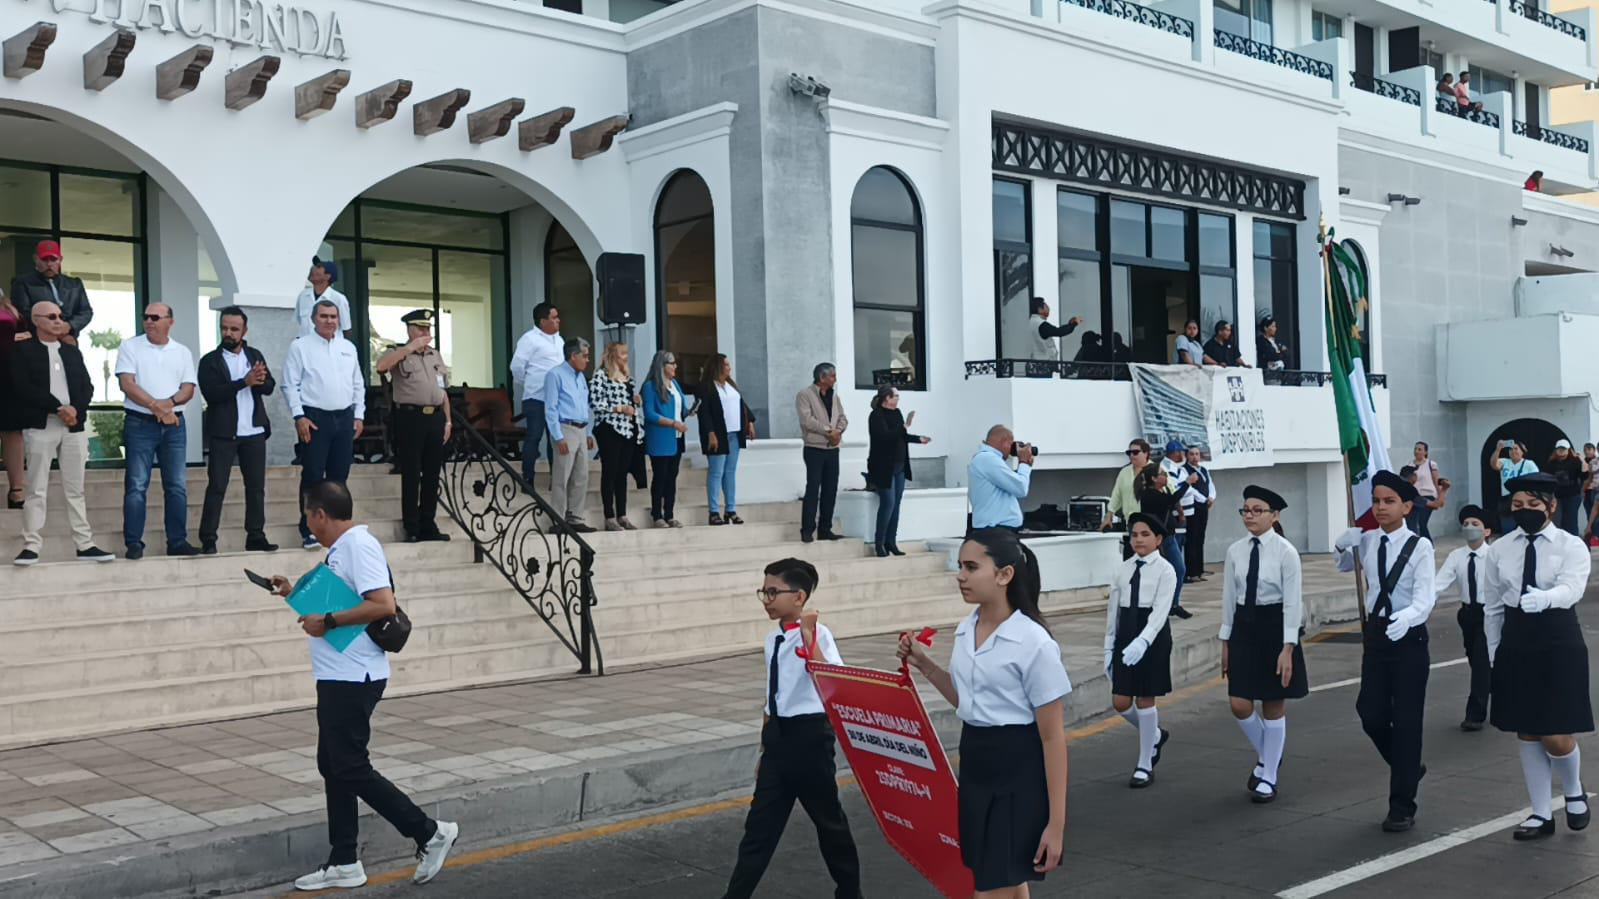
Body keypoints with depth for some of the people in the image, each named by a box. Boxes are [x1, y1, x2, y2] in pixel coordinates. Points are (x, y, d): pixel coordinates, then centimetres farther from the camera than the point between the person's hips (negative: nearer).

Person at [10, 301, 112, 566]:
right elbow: (23, 387, -9)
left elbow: (87, 386, 11)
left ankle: (85, 545, 7)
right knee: (37, 489, -4)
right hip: (40, 426, -4)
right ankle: (31, 546, -2)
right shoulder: (23, 350, 3)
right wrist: (58, 408, -14)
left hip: (74, 425, 4)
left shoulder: (72, 351, 17)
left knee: (75, 489, 6)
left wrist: (76, 410, -8)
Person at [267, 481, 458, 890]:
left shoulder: (359, 546, -17)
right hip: (338, 678, 10)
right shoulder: (342, 548, 15)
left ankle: (430, 833, 3)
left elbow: (383, 605, -28)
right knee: (333, 766, 13)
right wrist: (296, 594, 22)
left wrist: (327, 621, -22)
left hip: (353, 679, -10)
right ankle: (344, 863, 20)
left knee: (350, 768, -5)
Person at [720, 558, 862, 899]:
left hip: (809, 734, -6)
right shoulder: (773, 639, 7)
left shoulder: (817, 634, -13)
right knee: (760, 824, 5)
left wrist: (808, 636, -33)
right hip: (778, 737, 6)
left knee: (828, 819, 11)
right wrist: (766, 745, 20)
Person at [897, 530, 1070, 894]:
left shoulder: (1033, 643, -17)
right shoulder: (965, 630, 5)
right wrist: (924, 665, 4)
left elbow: (1053, 737, -15)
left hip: (1018, 773, -8)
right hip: (975, 764, 8)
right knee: (1007, 885, 20)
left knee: (993, 889, -4)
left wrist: (1056, 822, -16)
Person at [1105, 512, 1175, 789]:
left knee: (1145, 700, 2)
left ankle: (1145, 765, 16)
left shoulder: (1165, 570, -8)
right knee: (1120, 702, 4)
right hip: (1125, 636, 5)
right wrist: (1109, 646, 7)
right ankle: (1155, 735, 34)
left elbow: (1160, 610, -19)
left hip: (1153, 636, -5)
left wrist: (1141, 642, -32)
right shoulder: (1124, 568, 7)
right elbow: (1113, 609, 9)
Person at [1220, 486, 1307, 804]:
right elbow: (1229, 598, 8)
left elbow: (1293, 601, -11)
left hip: (1274, 626, -4)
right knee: (1239, 704, 0)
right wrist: (1226, 641, 8)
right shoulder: (1235, 551, 2)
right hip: (1244, 627, 4)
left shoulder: (1286, 552, -11)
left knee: (1274, 705, 5)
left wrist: (1288, 649, -15)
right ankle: (1266, 757, 27)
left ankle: (1268, 777, 18)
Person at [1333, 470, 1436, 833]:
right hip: (1376, 632, 5)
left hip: (1409, 636, -5)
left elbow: (1425, 598, -19)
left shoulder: (1419, 546, -12)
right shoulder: (1367, 541, 4)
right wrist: (1342, 544, 3)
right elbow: (1342, 565, 25)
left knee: (1406, 721, 1)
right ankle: (1408, 767, 35)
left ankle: (1402, 807, 11)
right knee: (1371, 714, 5)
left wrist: (1406, 618, -39)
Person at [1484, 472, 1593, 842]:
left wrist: (1542, 598, -44)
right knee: (1527, 735, 10)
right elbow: (1493, 605, 9)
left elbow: (1571, 588, -23)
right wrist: (1494, 654, 7)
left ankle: (1574, 793, 29)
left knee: (1556, 737, -4)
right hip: (1515, 644, 3)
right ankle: (1541, 815, 23)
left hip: (1559, 644, -3)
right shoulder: (1500, 549, 4)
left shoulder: (1571, 546, -5)